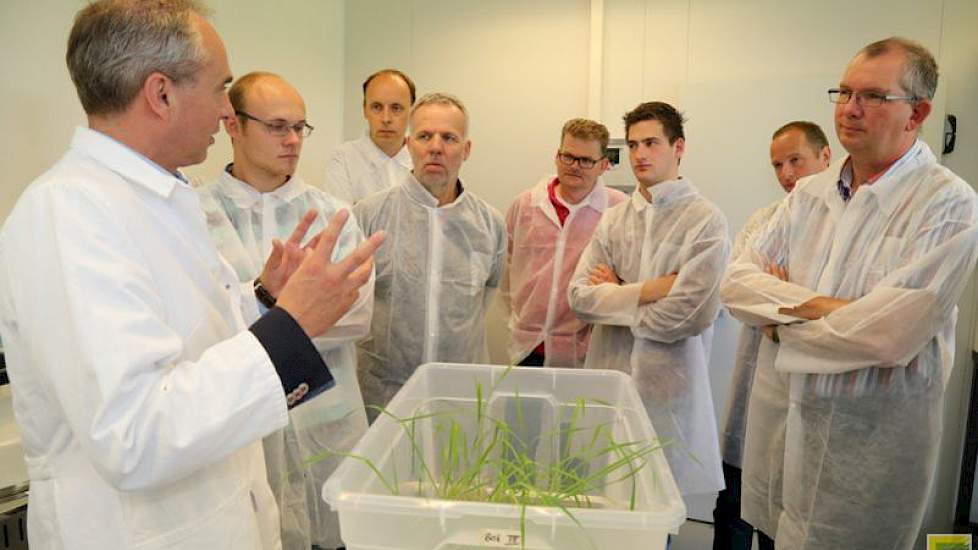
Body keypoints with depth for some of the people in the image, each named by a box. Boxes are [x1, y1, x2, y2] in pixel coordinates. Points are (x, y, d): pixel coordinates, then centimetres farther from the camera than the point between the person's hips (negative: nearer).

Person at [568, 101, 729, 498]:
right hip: (608, 375, 4)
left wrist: (615, 296, -6)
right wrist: (648, 290, -13)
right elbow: (579, 296, -1)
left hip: (669, 382, -4)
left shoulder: (706, 220, -7)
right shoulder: (613, 219, 8)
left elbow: (692, 314, -16)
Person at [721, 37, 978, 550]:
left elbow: (890, 334, -23)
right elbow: (736, 281, -2)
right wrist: (817, 306, -18)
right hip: (776, 412, 5)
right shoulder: (810, 192, 5)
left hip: (870, 437, -4)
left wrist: (780, 312, -11)